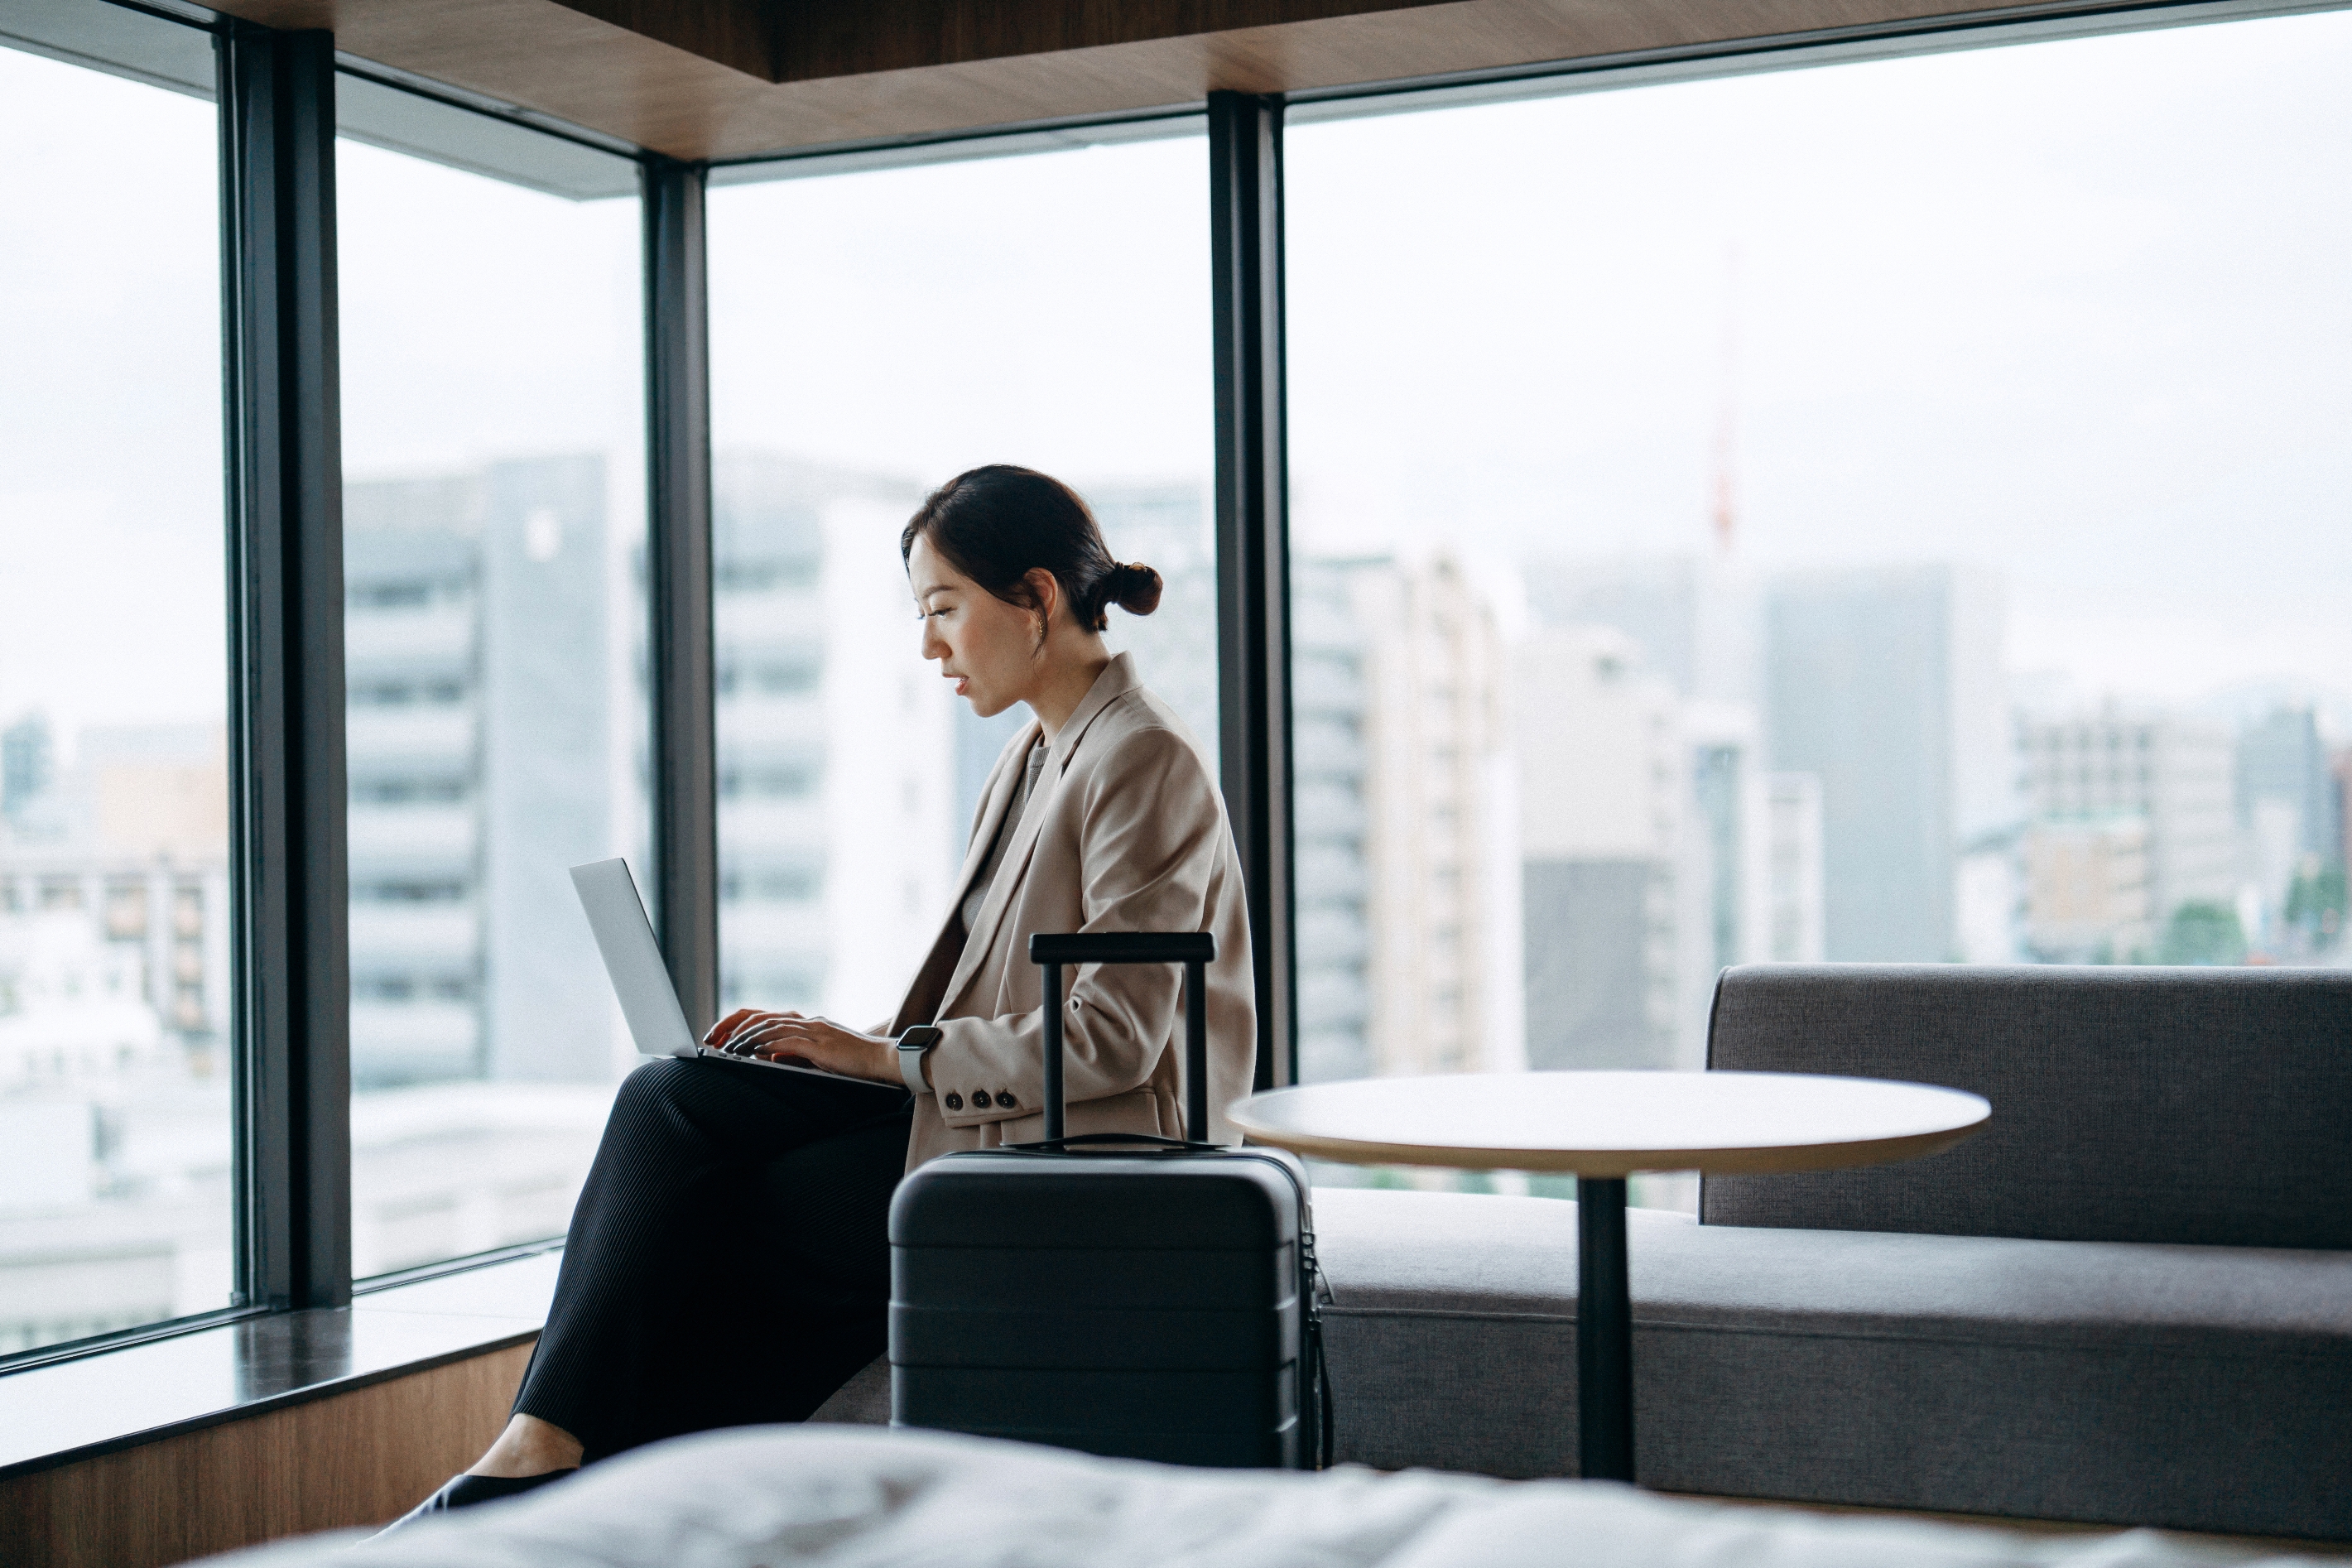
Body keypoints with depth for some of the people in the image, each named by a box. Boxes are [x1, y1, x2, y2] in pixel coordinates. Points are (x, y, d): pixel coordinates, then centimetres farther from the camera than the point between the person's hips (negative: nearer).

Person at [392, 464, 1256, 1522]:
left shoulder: (1144, 760, -12)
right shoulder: (1038, 758, 18)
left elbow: (1112, 1037, -19)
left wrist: (891, 1058, -13)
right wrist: (839, 1039, 3)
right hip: (970, 1111, 9)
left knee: (689, 1234, -13)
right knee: (671, 1100, -11)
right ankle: (550, 1443, -14)